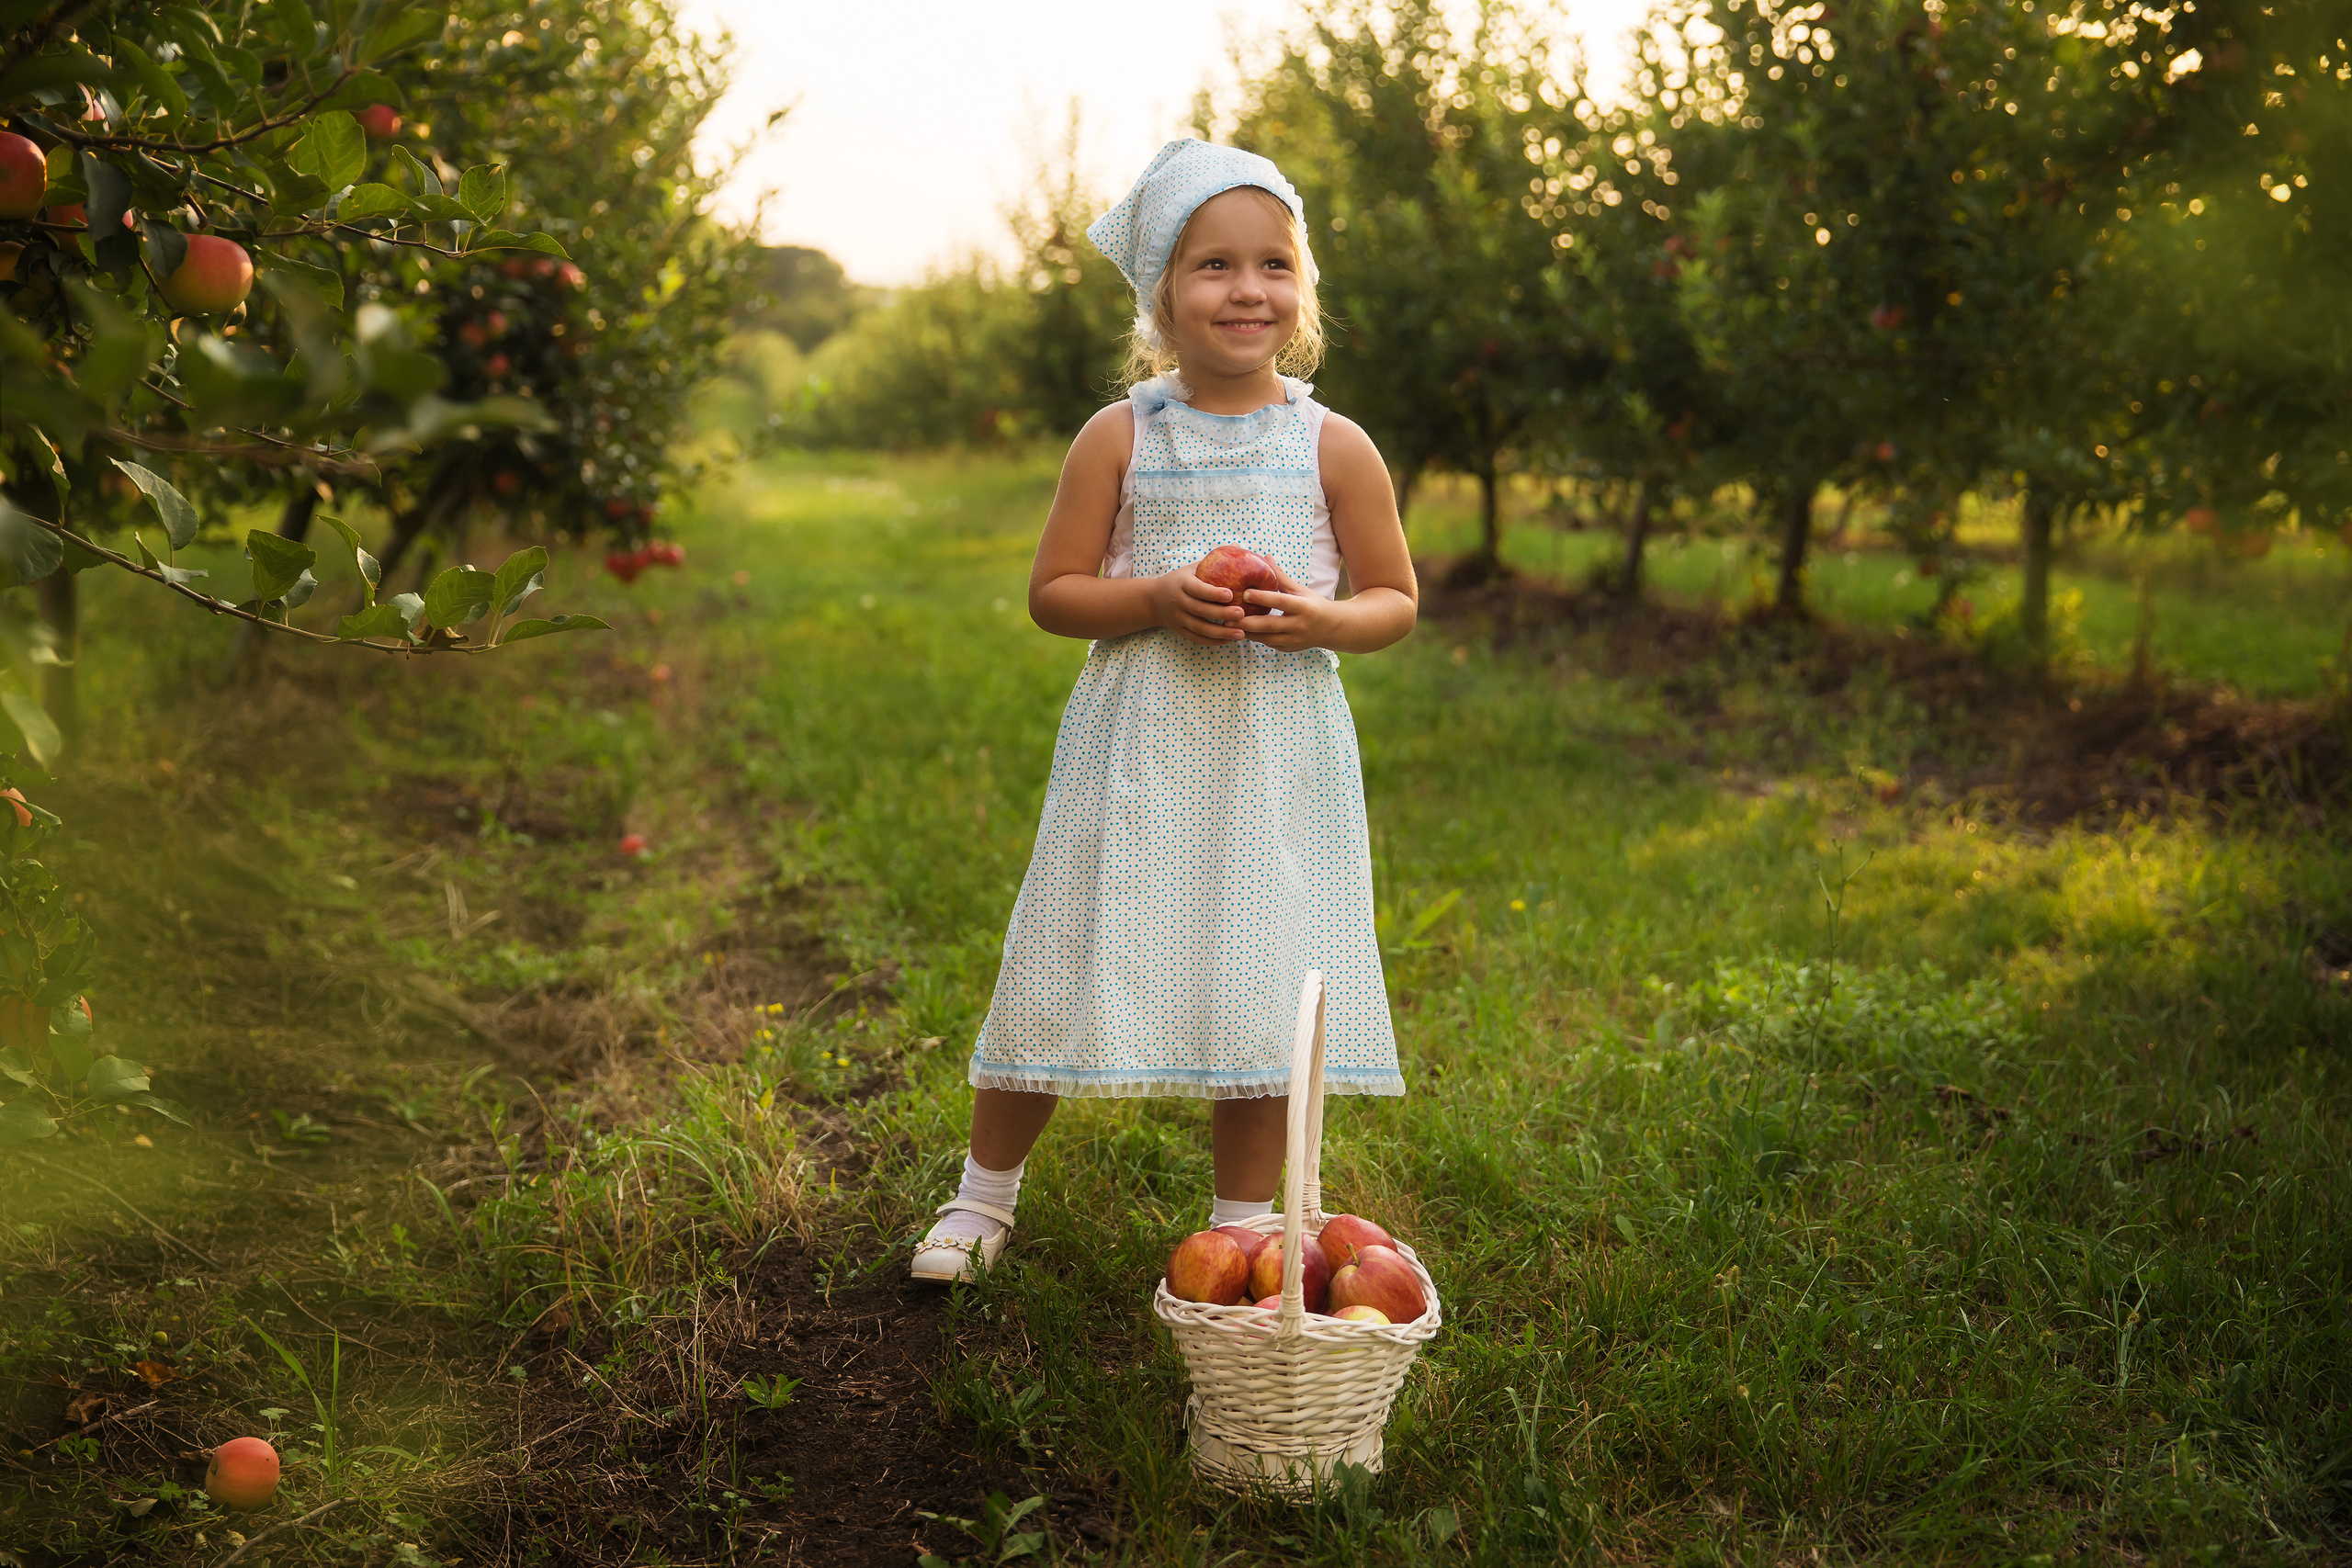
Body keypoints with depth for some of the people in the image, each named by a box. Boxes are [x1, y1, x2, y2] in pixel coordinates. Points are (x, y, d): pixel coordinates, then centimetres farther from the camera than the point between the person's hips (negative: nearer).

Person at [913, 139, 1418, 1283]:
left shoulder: (1333, 447, 1)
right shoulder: (1120, 437, -1)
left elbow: (1397, 600, 7)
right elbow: (1052, 592, 2)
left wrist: (1322, 618, -15)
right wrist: (1157, 599, -16)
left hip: (1279, 751, 1)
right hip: (1140, 744, 0)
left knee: (1262, 989, 4)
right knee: (1074, 970, 5)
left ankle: (1244, 1227, 23)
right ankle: (985, 1193, 27)